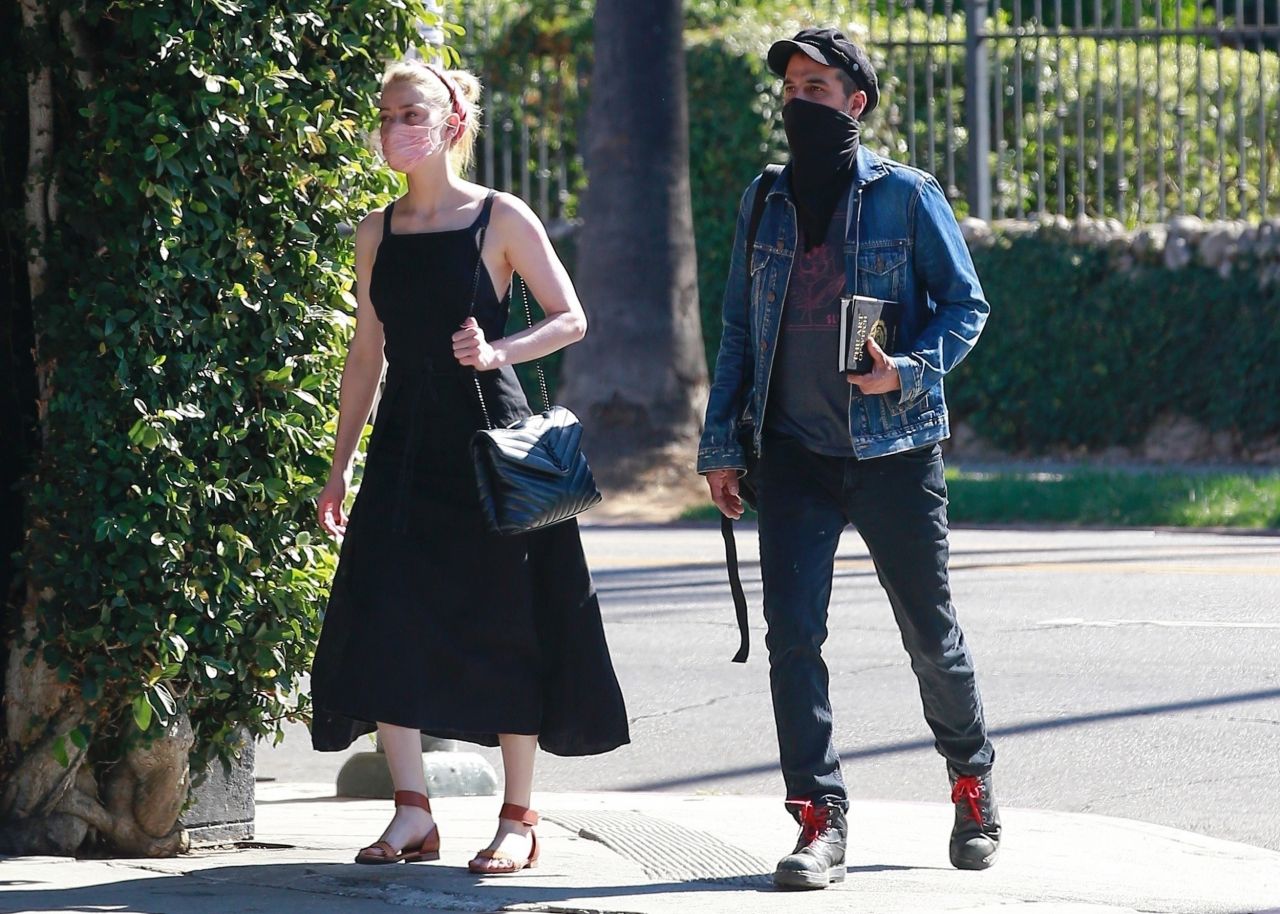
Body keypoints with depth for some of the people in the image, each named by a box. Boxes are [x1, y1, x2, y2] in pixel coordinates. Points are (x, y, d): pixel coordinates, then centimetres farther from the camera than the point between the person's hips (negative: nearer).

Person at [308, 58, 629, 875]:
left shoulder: (501, 219, -4)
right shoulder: (378, 232, 10)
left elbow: (571, 319, -2)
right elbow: (366, 354, 15)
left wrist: (498, 351, -19)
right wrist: (341, 467, 13)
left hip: (489, 439, -4)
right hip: (407, 442, 4)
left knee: (504, 624, -1)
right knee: (385, 622, -5)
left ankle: (519, 818, 7)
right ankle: (414, 814, 2)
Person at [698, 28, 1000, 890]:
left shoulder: (906, 195, -2)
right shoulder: (765, 202, 10)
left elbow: (965, 302, 0)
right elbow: (740, 328, 14)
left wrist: (908, 371, -18)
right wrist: (722, 445, 9)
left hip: (893, 449, -3)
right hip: (794, 453, 3)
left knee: (930, 631, 7)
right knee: (792, 632, -8)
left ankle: (973, 779, 31)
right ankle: (820, 820, -5)